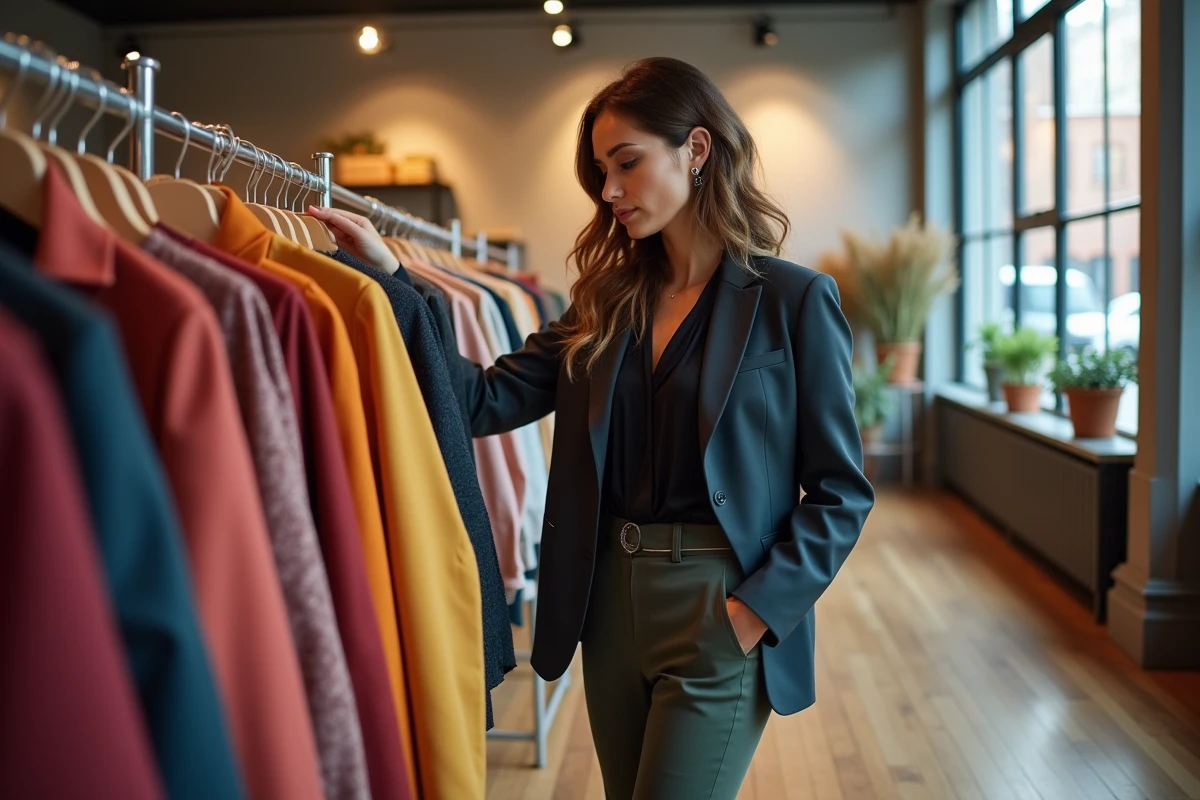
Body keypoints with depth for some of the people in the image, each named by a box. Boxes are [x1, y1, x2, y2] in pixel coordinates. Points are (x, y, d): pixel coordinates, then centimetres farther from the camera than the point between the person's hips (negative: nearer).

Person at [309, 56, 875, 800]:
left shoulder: (794, 300, -7)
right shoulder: (608, 300, 8)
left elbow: (841, 490, -6)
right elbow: (491, 399, 0)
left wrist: (759, 610, -15)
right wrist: (392, 276, -6)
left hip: (718, 616, -5)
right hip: (610, 604, 6)